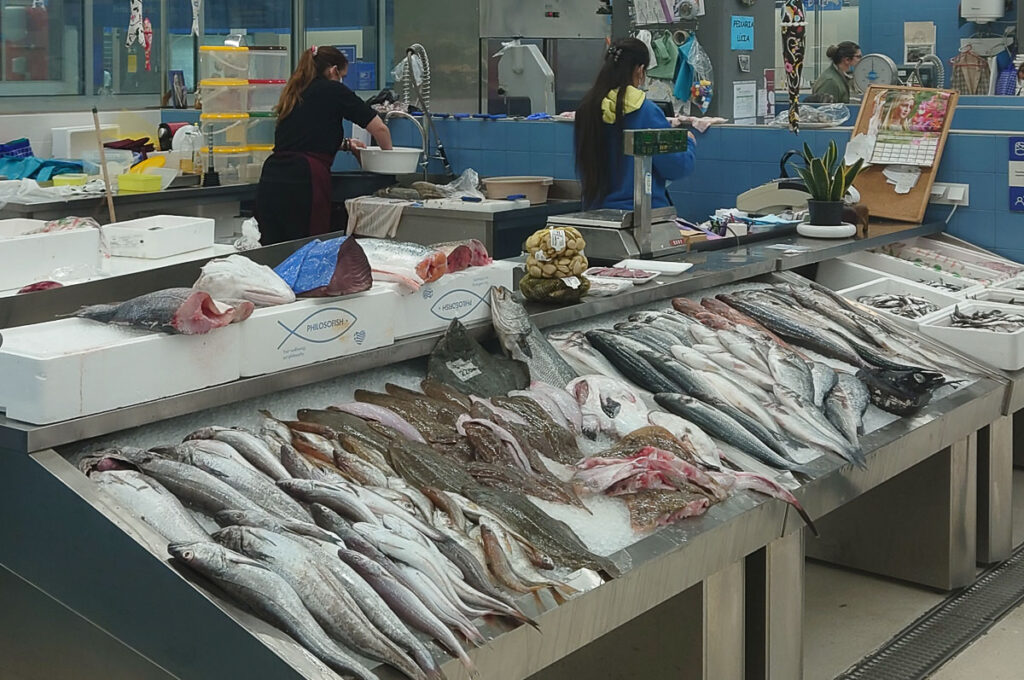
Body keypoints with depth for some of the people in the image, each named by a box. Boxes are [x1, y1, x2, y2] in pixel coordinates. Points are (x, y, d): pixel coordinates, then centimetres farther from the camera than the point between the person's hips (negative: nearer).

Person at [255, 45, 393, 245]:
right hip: (304, 182, -7)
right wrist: (388, 154, 21)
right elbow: (379, 128, 3)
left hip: (270, 181, 7)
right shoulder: (333, 90, 3)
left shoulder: (294, 94, 21)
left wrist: (345, 144, 36)